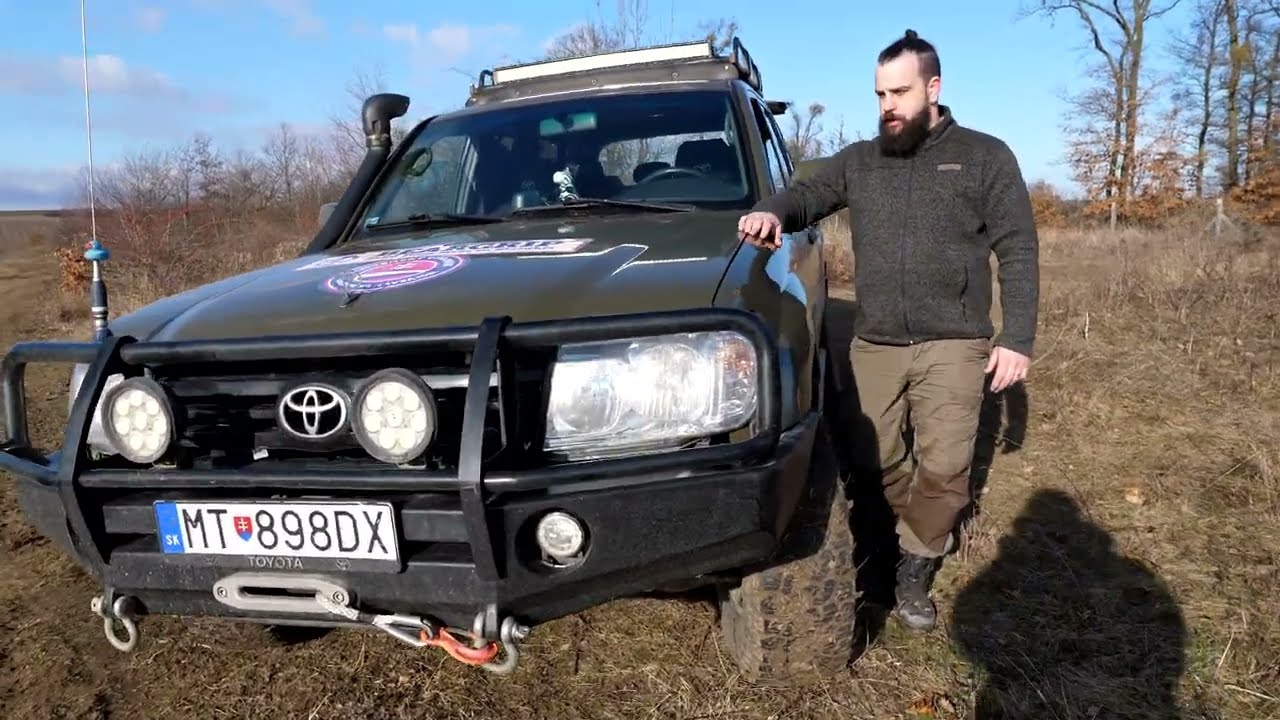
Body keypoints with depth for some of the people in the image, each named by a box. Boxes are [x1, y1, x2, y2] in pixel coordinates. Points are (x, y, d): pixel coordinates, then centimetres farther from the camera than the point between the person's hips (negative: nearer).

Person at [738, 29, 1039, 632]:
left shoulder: (985, 157, 2)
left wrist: (1017, 338, -9)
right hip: (873, 345, 3)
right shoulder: (858, 160, 11)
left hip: (953, 345, -3)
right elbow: (805, 195, 6)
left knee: (944, 468, -6)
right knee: (876, 461, 8)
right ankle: (928, 529, 34)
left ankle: (915, 570, 15)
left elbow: (1019, 252, 0)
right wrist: (773, 212, -20)